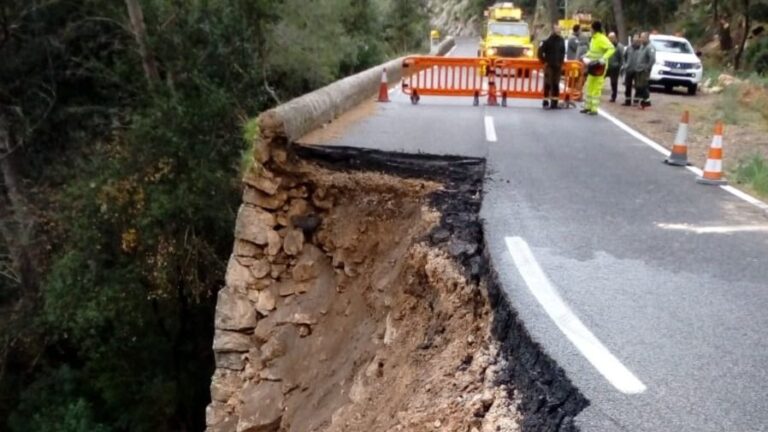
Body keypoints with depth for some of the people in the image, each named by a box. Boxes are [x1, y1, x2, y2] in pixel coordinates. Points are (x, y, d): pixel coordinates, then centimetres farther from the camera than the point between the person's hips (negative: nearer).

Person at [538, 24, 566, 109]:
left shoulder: (561, 40, 7)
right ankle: (545, 102, 0)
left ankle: (554, 102, 14)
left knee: (556, 84, 8)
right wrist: (544, 61, -6)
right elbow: (540, 52, -5)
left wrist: (561, 62, 11)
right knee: (548, 84, -6)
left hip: (558, 66, 5)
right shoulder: (547, 41, -7)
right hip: (549, 66, -5)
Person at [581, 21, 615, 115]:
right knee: (589, 87, 14)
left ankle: (594, 109, -1)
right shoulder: (593, 38, 11)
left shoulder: (602, 39, -17)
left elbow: (612, 48, -28)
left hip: (599, 67, -9)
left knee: (596, 88, -5)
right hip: (592, 66, 9)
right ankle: (588, 106, 24)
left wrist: (603, 58, -37)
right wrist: (587, 56, 11)